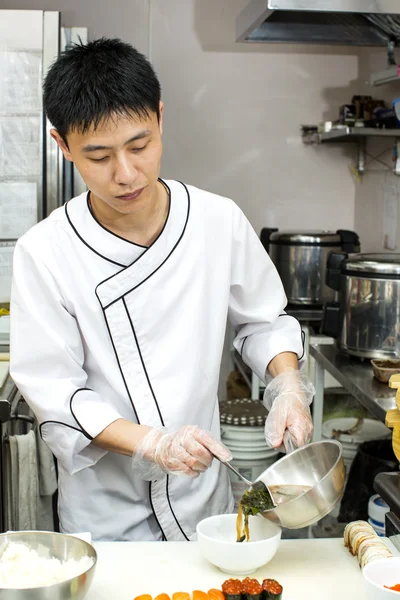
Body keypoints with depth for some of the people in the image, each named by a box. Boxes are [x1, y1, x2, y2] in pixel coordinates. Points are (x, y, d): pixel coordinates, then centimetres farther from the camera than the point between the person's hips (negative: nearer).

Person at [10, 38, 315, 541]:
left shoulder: (220, 222, -11)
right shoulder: (43, 253, -16)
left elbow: (262, 321, 5)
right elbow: (52, 391, -14)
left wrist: (288, 383, -14)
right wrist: (150, 442, -26)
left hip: (202, 495, 2)